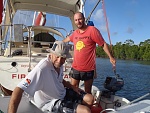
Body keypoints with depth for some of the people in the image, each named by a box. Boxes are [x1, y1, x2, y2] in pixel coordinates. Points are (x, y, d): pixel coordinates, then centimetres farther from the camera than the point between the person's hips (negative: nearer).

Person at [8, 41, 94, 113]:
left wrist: (72, 87, 4)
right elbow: (19, 89, -41)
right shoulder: (42, 68, -34)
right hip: (50, 102, -8)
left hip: (63, 93, 8)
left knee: (90, 99, 8)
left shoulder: (59, 64, -6)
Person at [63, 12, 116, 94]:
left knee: (87, 92, 6)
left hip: (88, 69, -5)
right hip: (75, 68, 5)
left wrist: (110, 57, -12)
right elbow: (67, 39, 30)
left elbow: (103, 44, -6)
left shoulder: (92, 30, -8)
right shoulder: (75, 33, 8)